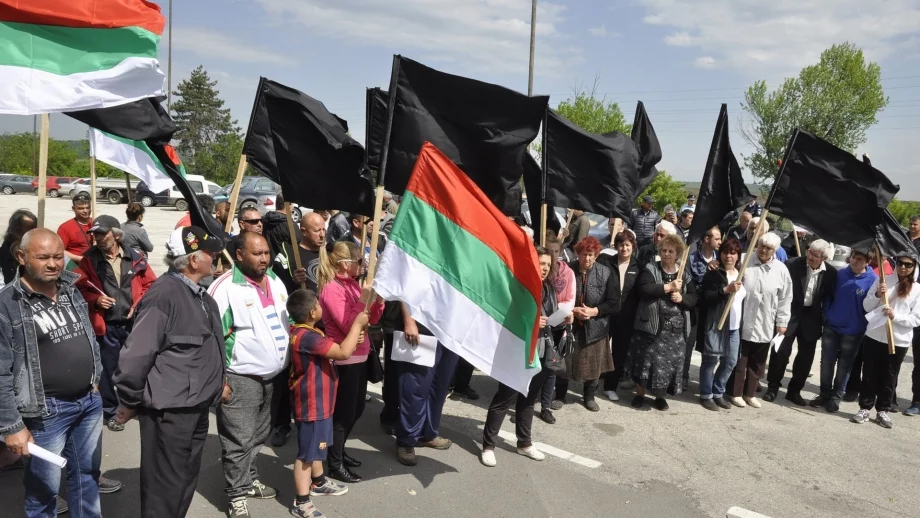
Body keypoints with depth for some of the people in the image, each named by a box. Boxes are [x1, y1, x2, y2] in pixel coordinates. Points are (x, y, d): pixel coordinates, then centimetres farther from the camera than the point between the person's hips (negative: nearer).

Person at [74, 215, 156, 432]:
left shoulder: (135, 258, -2)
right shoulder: (89, 259, -3)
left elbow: (150, 284, 5)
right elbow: (79, 288, 3)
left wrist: (139, 304, -6)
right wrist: (95, 300, -14)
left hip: (133, 323, 1)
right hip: (106, 325, -1)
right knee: (108, 369, 8)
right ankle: (109, 412, 22)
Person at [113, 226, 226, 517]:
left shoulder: (200, 296, 10)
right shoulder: (164, 295, -20)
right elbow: (136, 353, -21)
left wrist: (216, 384, 20)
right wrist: (129, 402, -13)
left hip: (197, 407, 9)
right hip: (169, 409, -9)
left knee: (186, 480, 20)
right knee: (165, 487, 5)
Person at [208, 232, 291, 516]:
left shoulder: (275, 280, 6)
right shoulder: (226, 287, -17)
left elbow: (288, 321, 18)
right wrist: (219, 380, -18)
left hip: (272, 375, 7)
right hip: (241, 378, -7)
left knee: (258, 436, 20)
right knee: (239, 440, 2)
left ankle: (250, 479, 37)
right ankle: (237, 495, 16)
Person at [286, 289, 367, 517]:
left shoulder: (306, 332, 6)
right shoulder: (307, 336, -28)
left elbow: (332, 351, 17)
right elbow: (343, 353, -32)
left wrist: (353, 339, 0)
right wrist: (357, 324, -22)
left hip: (318, 401, 11)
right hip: (311, 404, -11)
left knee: (318, 445, 26)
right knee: (306, 453, -1)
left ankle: (318, 483, 43)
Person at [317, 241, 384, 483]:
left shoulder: (353, 284, 8)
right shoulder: (332, 289, -17)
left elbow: (372, 319, 11)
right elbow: (348, 326, -23)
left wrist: (378, 299, -6)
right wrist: (363, 299, -24)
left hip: (359, 356, 9)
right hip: (343, 360, -9)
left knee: (356, 409, 19)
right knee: (343, 412, 2)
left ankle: (339, 451, 35)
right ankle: (335, 464, 15)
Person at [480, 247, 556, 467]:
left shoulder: (550, 289, 12)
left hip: (542, 352, 7)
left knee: (529, 399, 17)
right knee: (504, 399, 0)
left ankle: (524, 443, 31)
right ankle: (488, 445, 11)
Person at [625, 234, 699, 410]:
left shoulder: (684, 274, 9)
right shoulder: (650, 269, -1)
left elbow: (693, 299, 7)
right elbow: (643, 289, -18)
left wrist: (681, 298, -13)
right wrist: (669, 287, -18)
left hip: (676, 328, 3)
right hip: (651, 325, -3)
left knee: (669, 363, 6)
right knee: (646, 361, 2)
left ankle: (660, 395, 23)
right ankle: (640, 393, 19)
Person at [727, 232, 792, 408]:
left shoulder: (781, 269, -1)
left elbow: (785, 298, 4)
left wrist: (782, 322, 4)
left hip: (766, 325, 3)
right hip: (743, 321, -2)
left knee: (758, 362, 13)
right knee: (739, 360, 8)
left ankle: (750, 392, 28)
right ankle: (735, 392, 20)